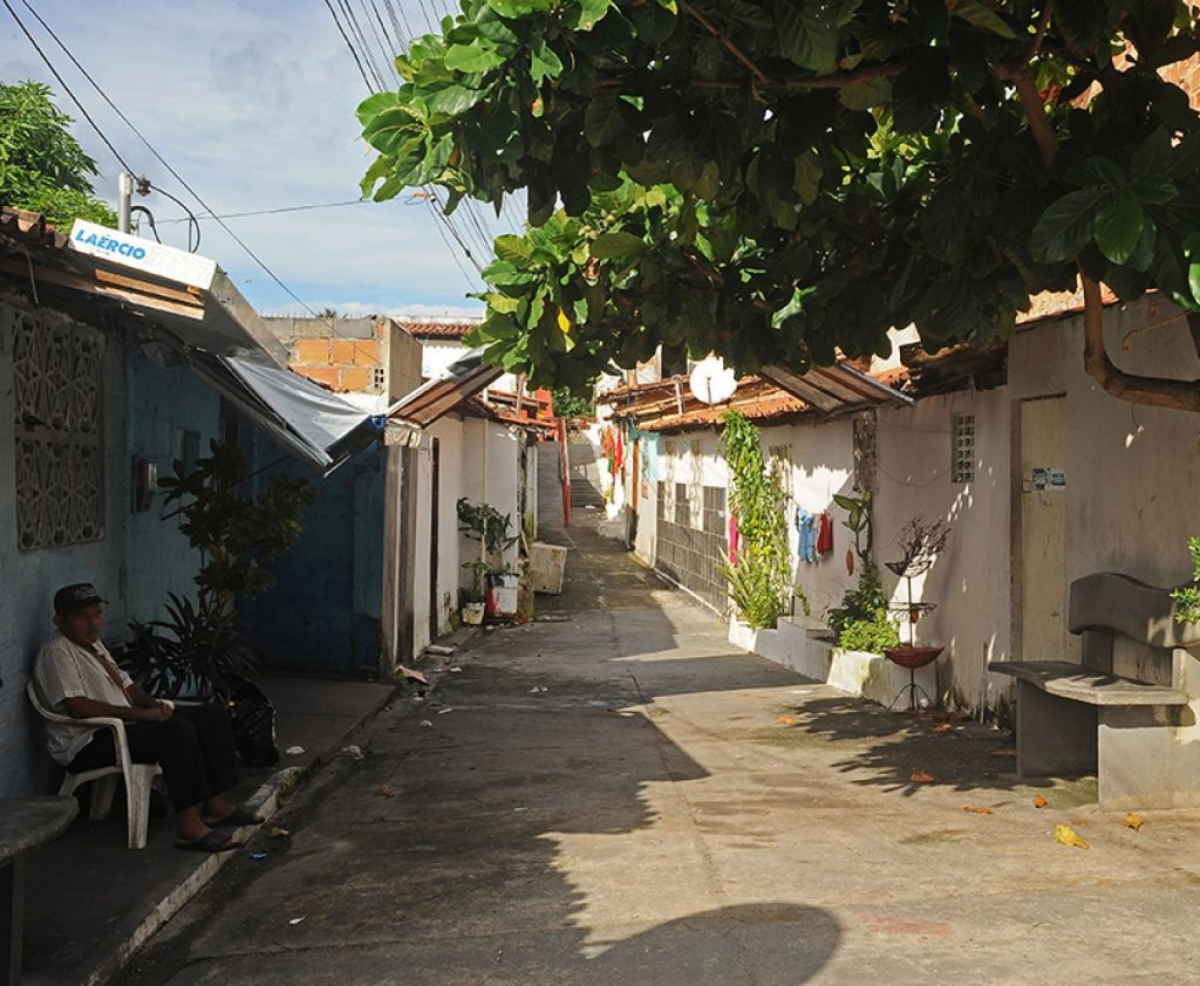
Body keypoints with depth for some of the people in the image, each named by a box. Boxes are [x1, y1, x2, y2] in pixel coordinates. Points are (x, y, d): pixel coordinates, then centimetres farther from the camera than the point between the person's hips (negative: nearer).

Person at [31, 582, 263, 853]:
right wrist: (139, 713, -24)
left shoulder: (95, 646, 18)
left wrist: (154, 704, -1)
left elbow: (126, 686, 21)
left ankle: (216, 805, 1)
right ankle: (188, 825, -32)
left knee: (214, 716, 1)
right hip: (89, 744, -10)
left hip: (124, 726, 10)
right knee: (178, 731, -34)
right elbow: (78, 707, -25)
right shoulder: (56, 653, -13)